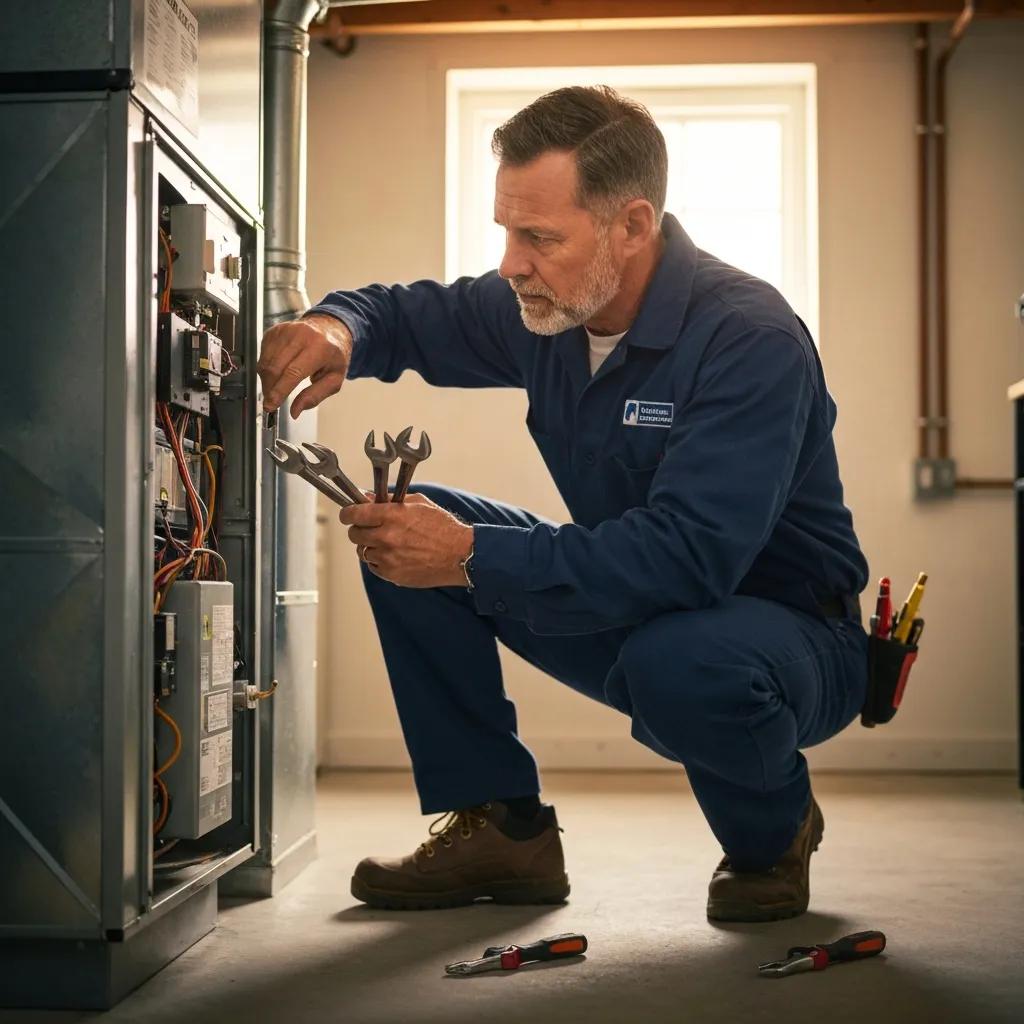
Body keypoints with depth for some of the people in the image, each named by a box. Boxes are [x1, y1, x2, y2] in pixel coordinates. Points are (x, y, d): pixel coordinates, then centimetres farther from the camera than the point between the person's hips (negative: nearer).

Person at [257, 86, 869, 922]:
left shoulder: (748, 337, -27)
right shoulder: (544, 308, -5)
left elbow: (688, 556, -37)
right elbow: (408, 314, 11)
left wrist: (472, 558, -36)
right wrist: (338, 329, -15)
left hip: (789, 632, -6)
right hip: (631, 614, 7)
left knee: (677, 660, -41)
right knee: (406, 526, -6)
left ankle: (775, 830, -4)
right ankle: (503, 830, 1)